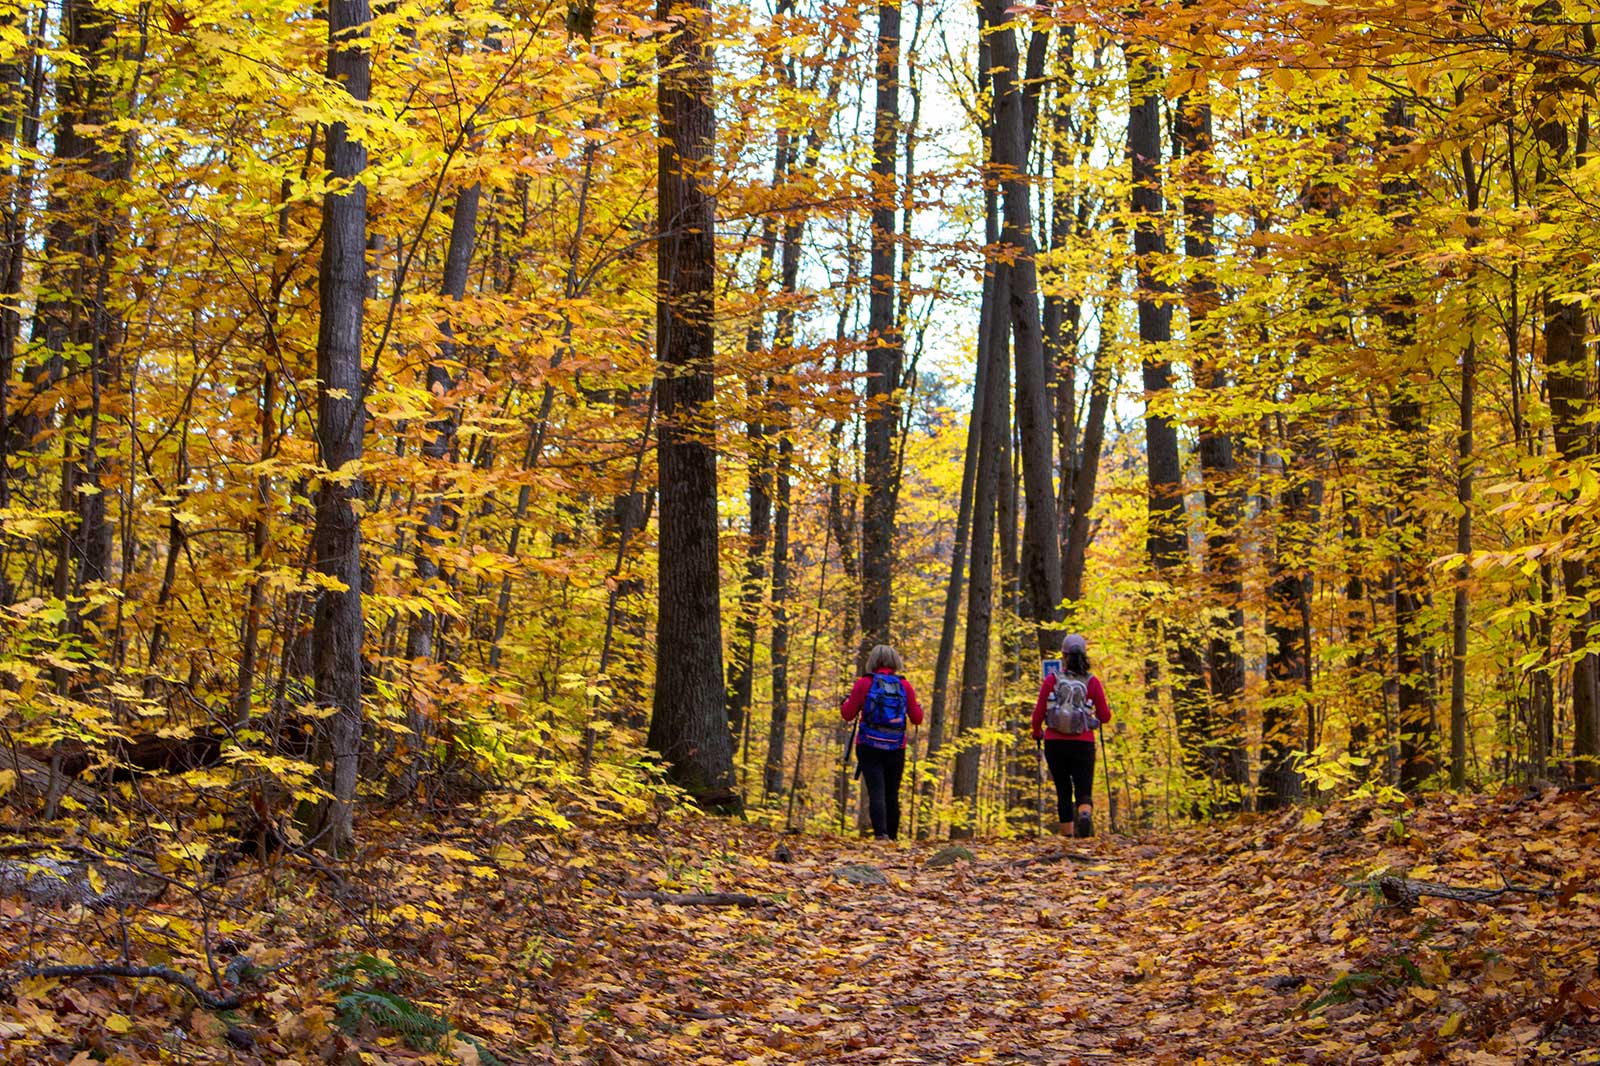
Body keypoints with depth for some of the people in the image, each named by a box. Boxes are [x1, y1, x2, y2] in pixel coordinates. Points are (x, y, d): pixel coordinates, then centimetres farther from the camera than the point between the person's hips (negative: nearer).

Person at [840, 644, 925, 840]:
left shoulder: (864, 683, -4)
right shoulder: (904, 685, 2)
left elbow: (848, 714, -2)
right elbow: (917, 719, 5)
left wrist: (845, 702, 20)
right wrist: (918, 707, 27)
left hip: (869, 746, -2)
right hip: (896, 748, 2)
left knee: (876, 792, -8)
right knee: (892, 794, 12)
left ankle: (881, 834, -24)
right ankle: (892, 837, 16)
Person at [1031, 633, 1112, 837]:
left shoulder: (1051, 680, -1)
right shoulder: (1092, 682, 1)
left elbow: (1038, 714, 0)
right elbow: (1105, 717, 2)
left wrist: (1037, 734, 20)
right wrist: (1094, 716, 26)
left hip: (1055, 743, 0)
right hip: (1083, 743, 0)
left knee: (1063, 792, 13)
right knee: (1084, 792, -1)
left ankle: (1067, 835, 12)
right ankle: (1085, 814, -33)